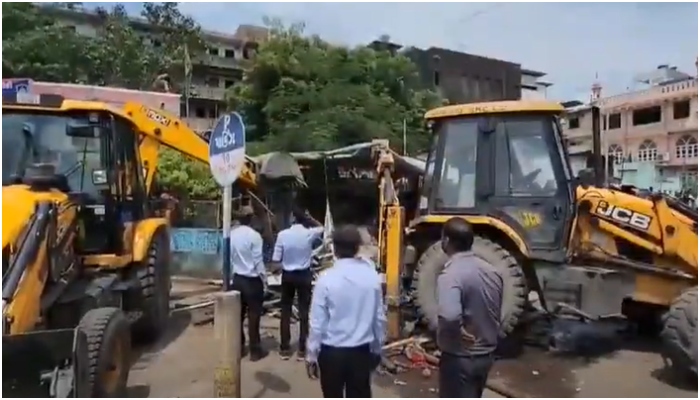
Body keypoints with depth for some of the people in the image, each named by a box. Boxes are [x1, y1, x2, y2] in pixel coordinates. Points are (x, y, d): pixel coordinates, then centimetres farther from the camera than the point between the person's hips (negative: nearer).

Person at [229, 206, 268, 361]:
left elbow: (228, 258, 4)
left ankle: (238, 346, 25)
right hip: (252, 280, -5)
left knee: (238, 313, 15)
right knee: (254, 315, 5)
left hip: (237, 279, 6)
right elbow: (258, 261, -15)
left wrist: (231, 274, 16)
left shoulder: (231, 234, -1)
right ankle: (255, 350, 13)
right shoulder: (254, 235, -17)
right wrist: (264, 279, -4)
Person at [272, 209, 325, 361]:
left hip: (287, 275, 0)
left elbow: (276, 259, -9)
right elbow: (322, 229, 15)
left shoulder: (282, 234, -12)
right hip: (304, 275, 0)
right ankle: (302, 349, 12)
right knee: (304, 311, 7)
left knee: (286, 311, 11)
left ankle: (285, 348, 18)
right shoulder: (310, 233, -9)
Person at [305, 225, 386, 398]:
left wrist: (311, 355, 1)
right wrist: (377, 348, 15)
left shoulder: (327, 278, -15)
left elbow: (317, 322, -11)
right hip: (361, 351, 2)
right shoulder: (372, 276, -7)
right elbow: (379, 317, 1)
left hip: (332, 352, -2)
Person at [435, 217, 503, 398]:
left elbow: (449, 315, -43)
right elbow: (497, 314, 11)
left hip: (460, 357, -8)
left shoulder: (451, 274, -25)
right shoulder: (491, 271, 0)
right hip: (486, 354, 8)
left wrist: (458, 331, -24)